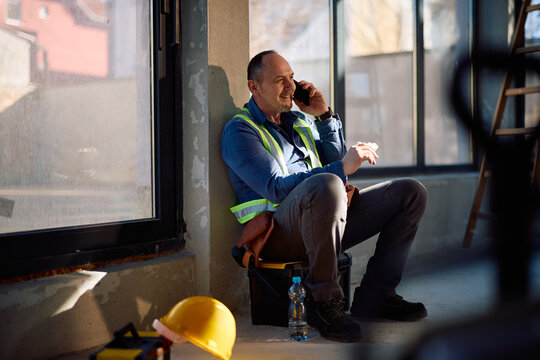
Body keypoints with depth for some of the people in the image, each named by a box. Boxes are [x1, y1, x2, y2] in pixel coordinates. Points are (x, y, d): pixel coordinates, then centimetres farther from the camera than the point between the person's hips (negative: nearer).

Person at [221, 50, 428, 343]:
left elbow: (335, 160, 22)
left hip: (325, 218, 8)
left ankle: (373, 297, 1)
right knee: (326, 185, -41)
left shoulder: (298, 121, 22)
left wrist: (325, 116, 10)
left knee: (411, 193, 3)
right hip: (277, 233, -8)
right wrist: (341, 168, -25)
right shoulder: (239, 131, -3)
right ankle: (324, 302, -26)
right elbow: (276, 187, -17)